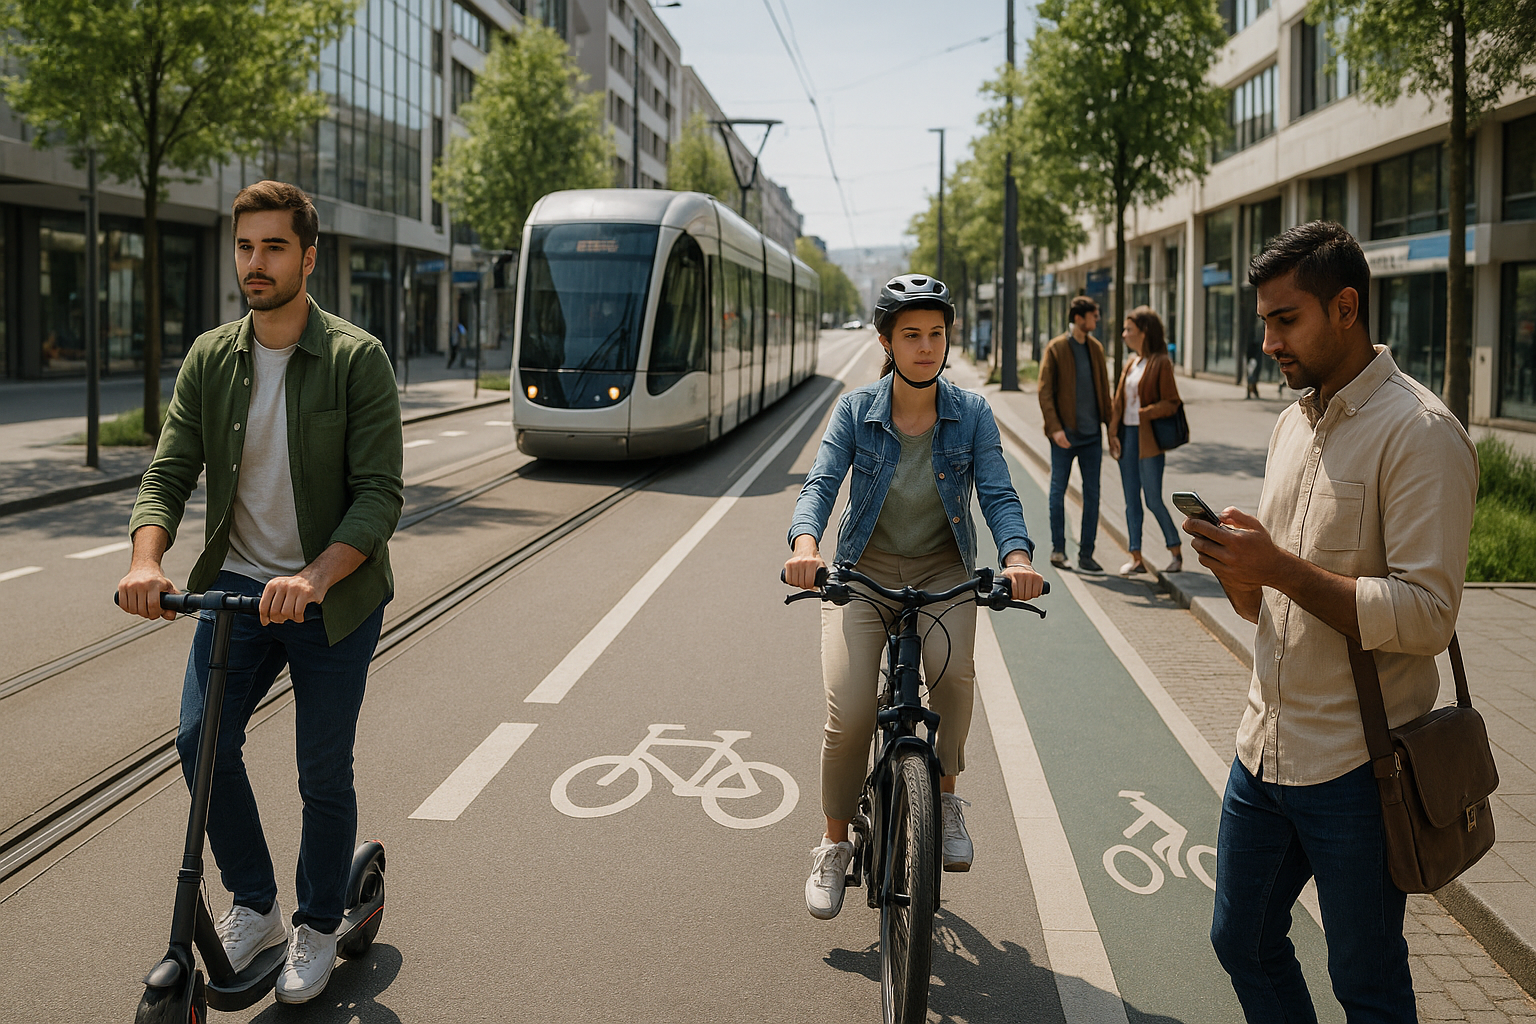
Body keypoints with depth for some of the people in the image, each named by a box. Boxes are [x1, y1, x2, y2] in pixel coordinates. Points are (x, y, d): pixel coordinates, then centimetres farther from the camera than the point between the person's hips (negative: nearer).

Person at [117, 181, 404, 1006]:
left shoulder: (357, 359, -10)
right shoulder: (210, 359, 3)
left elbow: (379, 495, -15)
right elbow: (170, 470, -1)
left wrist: (313, 576, -30)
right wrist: (146, 560, -21)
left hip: (332, 595, -3)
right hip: (237, 582, 4)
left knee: (323, 771, 4)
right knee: (200, 739, -9)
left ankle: (317, 927, 28)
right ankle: (253, 907, 15)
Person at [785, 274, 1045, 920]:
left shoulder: (971, 413, -4)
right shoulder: (857, 410, -5)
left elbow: (997, 494, -12)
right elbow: (821, 483, -15)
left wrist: (1016, 555, -33)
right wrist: (805, 543, -37)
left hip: (943, 572, 1)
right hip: (864, 570, 0)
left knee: (953, 671, -30)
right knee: (848, 716, -15)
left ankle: (946, 798, -2)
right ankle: (834, 846, 10)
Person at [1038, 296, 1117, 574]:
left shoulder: (1096, 348, 10)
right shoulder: (1055, 348, -5)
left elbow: (1104, 391, 15)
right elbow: (1045, 391, -8)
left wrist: (1112, 429, 11)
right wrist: (1055, 428, -17)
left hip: (1091, 435, 5)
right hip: (1065, 435, -4)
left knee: (1092, 494, 4)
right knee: (1058, 491, 2)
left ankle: (1086, 555, 10)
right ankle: (1058, 548, 15)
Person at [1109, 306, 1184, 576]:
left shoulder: (1161, 363, -8)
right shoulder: (1131, 363, 14)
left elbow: (1171, 403, -10)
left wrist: (1144, 413, -21)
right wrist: (1114, 429, 6)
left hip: (1148, 440, -7)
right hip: (1127, 437, 7)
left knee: (1153, 500, -4)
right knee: (1131, 499, 6)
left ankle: (1176, 550, 14)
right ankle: (1136, 558, 10)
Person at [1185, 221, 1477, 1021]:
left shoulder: (1419, 432, -15)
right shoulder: (1295, 422, 11)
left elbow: (1427, 616, -22)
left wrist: (1280, 567, -24)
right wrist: (1236, 571, -7)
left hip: (1356, 769, -7)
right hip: (1266, 747, 8)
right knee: (1243, 942, 19)